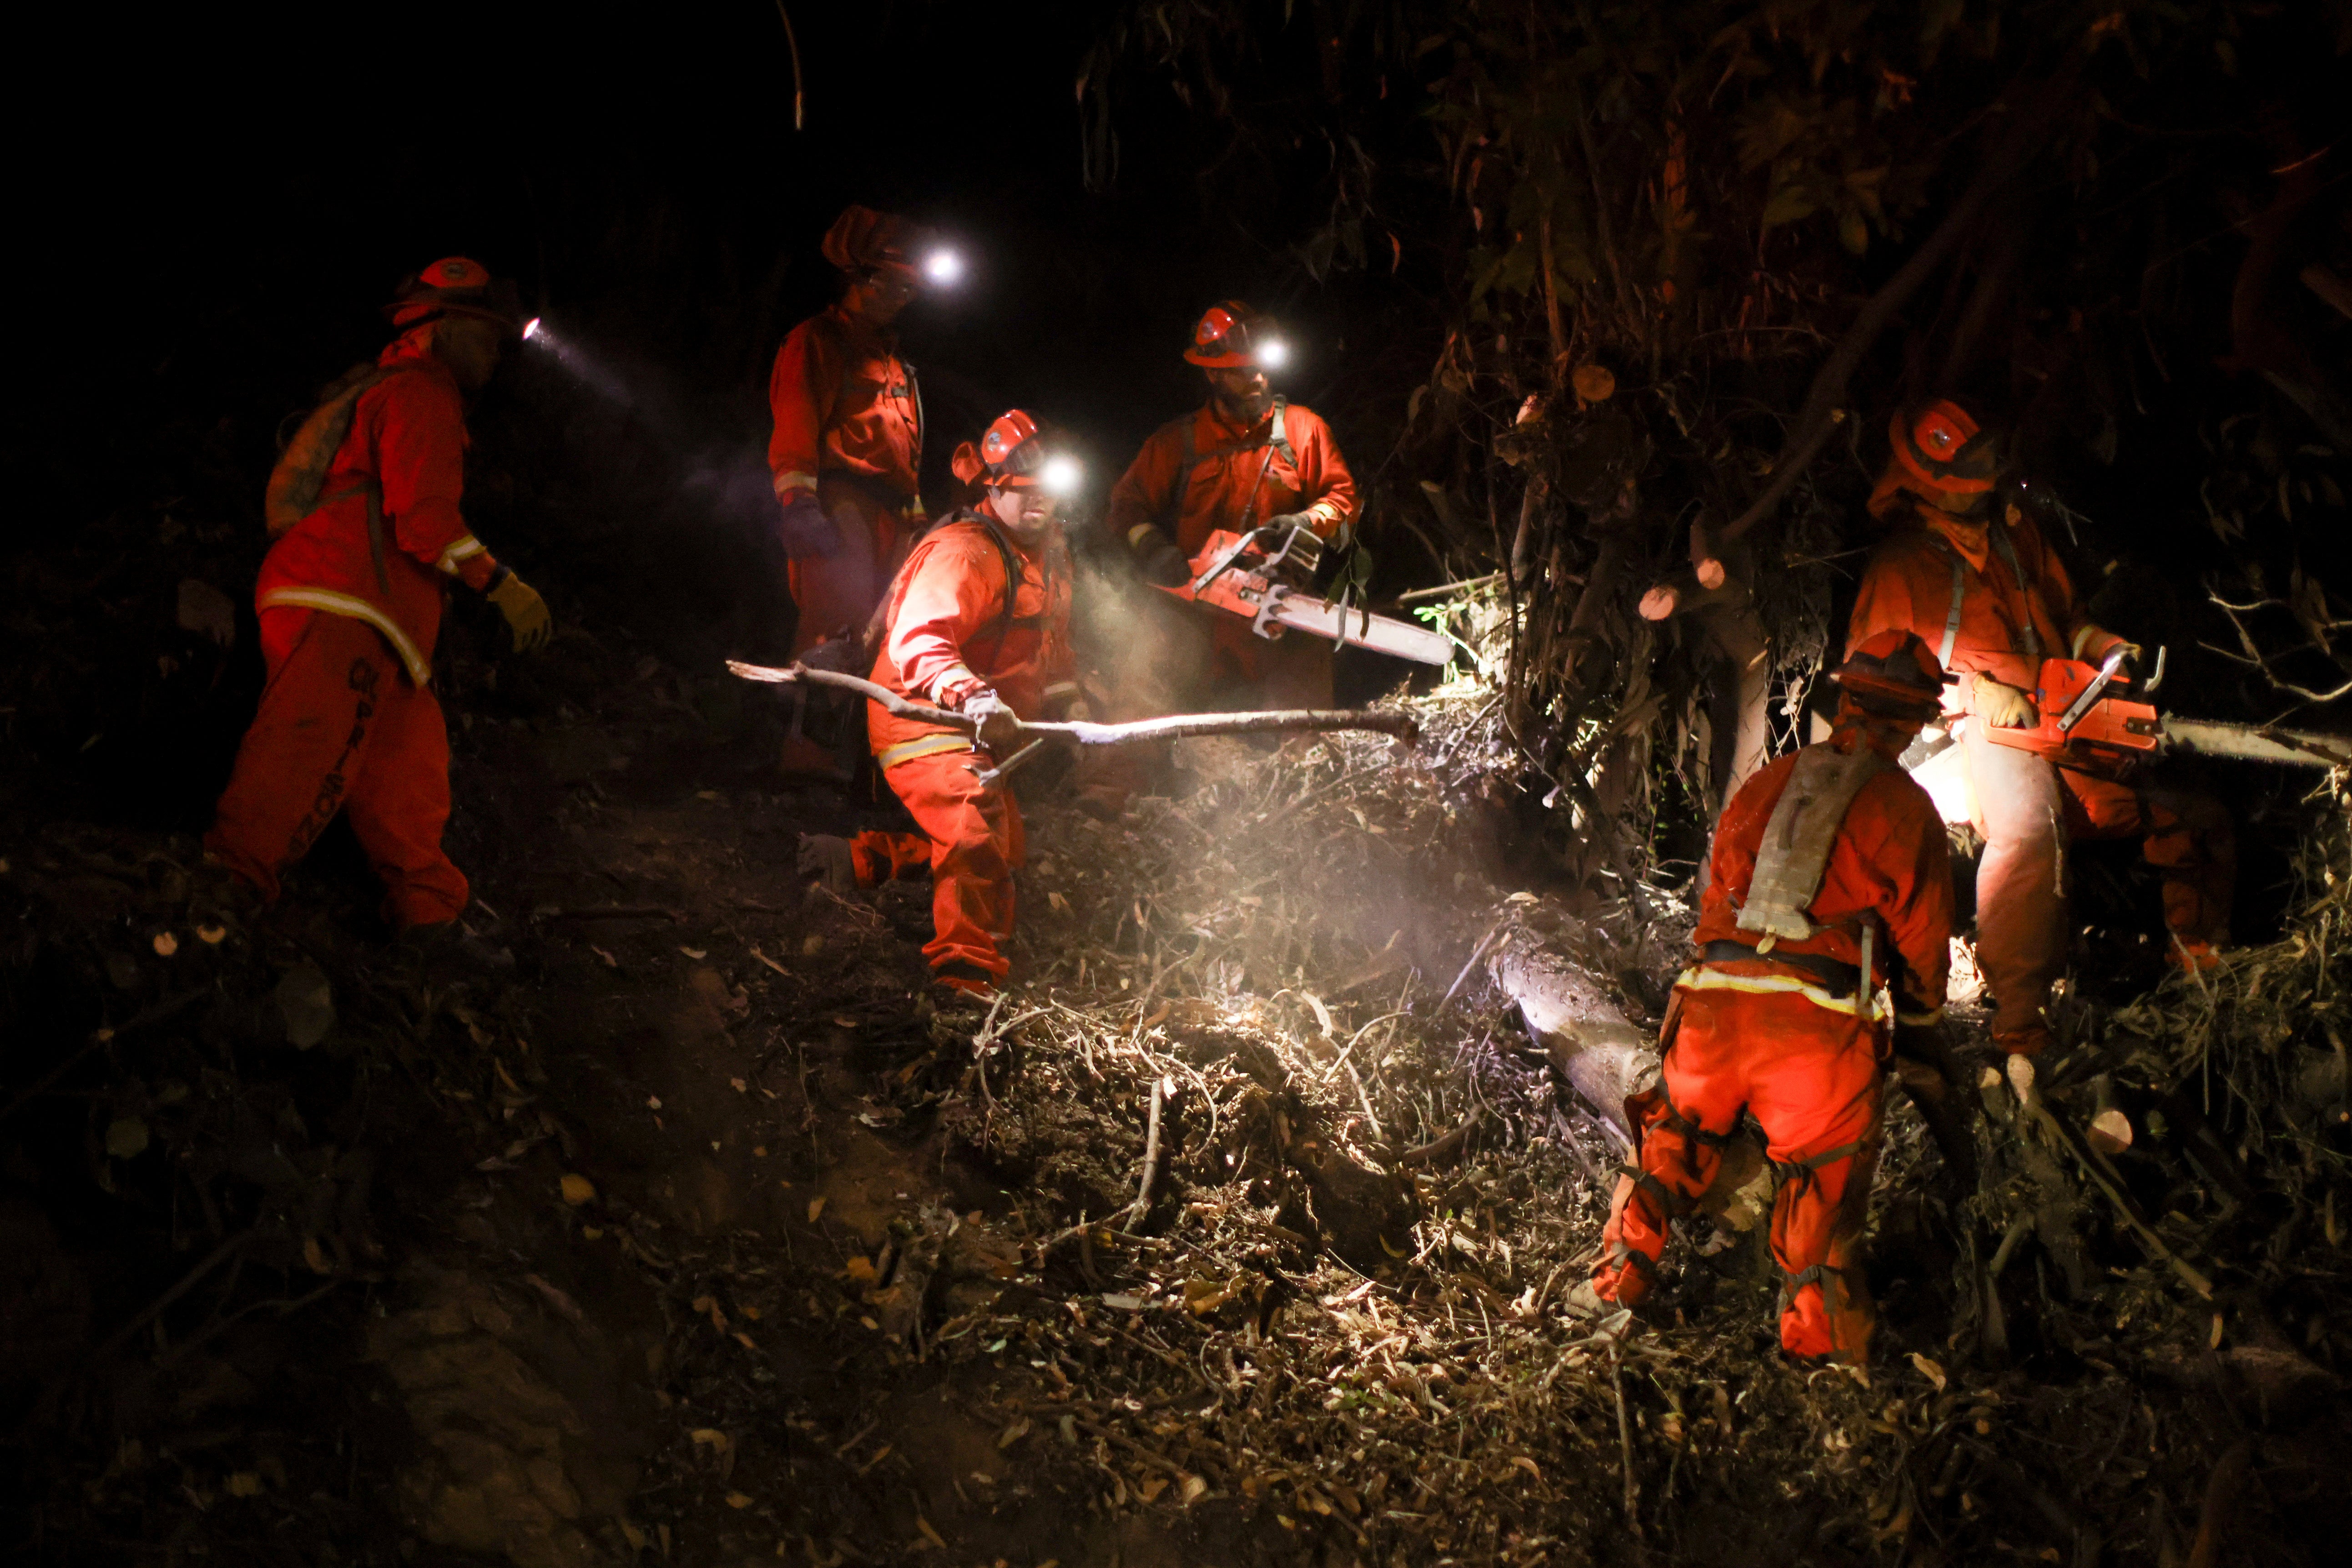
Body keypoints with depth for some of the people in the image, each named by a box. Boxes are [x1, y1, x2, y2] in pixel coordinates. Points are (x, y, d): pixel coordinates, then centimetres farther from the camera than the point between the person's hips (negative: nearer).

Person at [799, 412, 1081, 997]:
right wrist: (971, 695, -55)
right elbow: (916, 641, -38)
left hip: (985, 732, 10)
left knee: (999, 852, 21)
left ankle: (856, 859, 25)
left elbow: (1051, 642, 26)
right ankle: (968, 973, -23)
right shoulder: (963, 552, -22)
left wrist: (1068, 704, 11)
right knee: (977, 835, -28)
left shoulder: (1046, 554, 10)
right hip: (925, 721, -10)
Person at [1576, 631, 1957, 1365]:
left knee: (1674, 1139, 22)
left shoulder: (1769, 781, 17)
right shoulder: (1905, 810, 5)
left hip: (1715, 999, 4)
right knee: (1823, 1178, 5)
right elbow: (1923, 938, 10)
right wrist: (1918, 1018, 29)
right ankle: (1816, 1345, 4)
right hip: (1819, 1020, -3)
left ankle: (1618, 1281, 18)